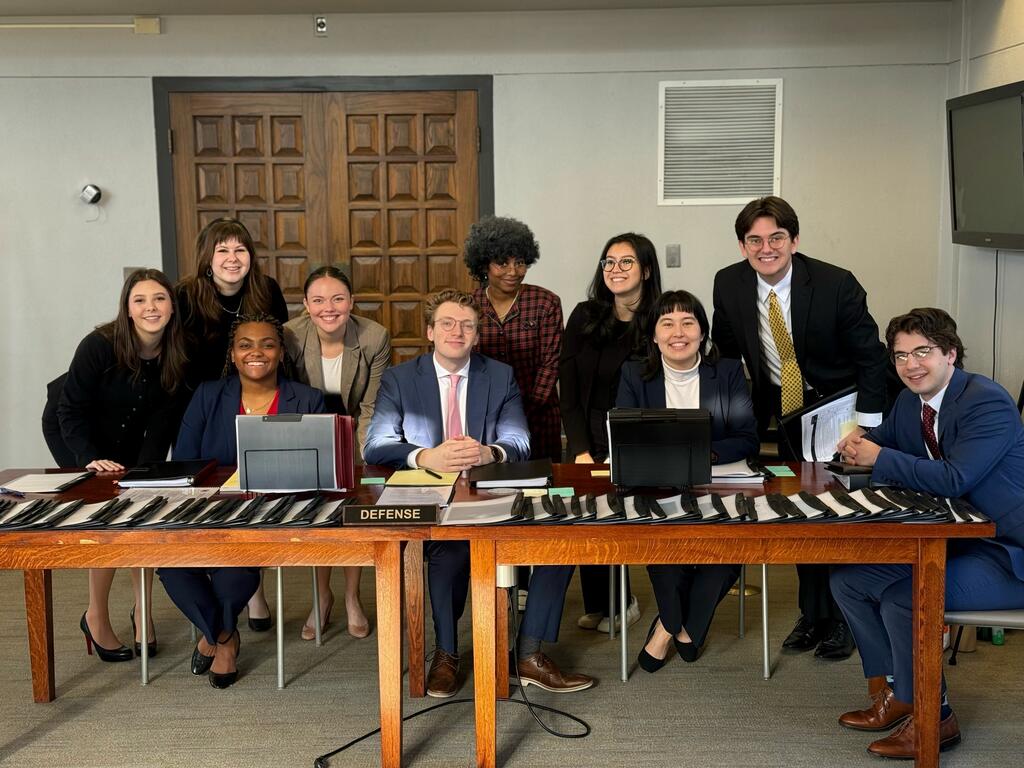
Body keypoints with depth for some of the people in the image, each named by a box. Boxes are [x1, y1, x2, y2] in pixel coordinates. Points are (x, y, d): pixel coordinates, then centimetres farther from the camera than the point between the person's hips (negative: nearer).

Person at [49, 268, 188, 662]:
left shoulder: (179, 356, -19)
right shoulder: (99, 345, -31)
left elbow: (164, 421, -15)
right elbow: (71, 411, -26)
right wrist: (91, 459, -39)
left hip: (128, 435, 4)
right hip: (71, 431, -4)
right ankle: (96, 618, -1)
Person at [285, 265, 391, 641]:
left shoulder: (376, 337, -23)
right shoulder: (290, 335, -22)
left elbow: (371, 408, -15)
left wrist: (364, 459, -21)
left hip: (355, 431, 0)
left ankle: (352, 598, 15)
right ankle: (322, 597, 16)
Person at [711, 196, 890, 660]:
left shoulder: (836, 285, -22)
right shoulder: (729, 284, -11)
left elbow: (871, 356, -14)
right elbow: (726, 351, 6)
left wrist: (866, 429, -17)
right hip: (783, 409, 3)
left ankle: (841, 620, 16)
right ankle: (813, 614, 22)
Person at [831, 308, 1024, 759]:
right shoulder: (909, 401, 6)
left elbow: (953, 479, -30)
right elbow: (882, 442, 24)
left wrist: (879, 458, -20)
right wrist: (860, 447, -1)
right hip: (950, 541, 9)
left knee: (903, 596, -27)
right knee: (847, 578, 1)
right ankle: (891, 692, 13)